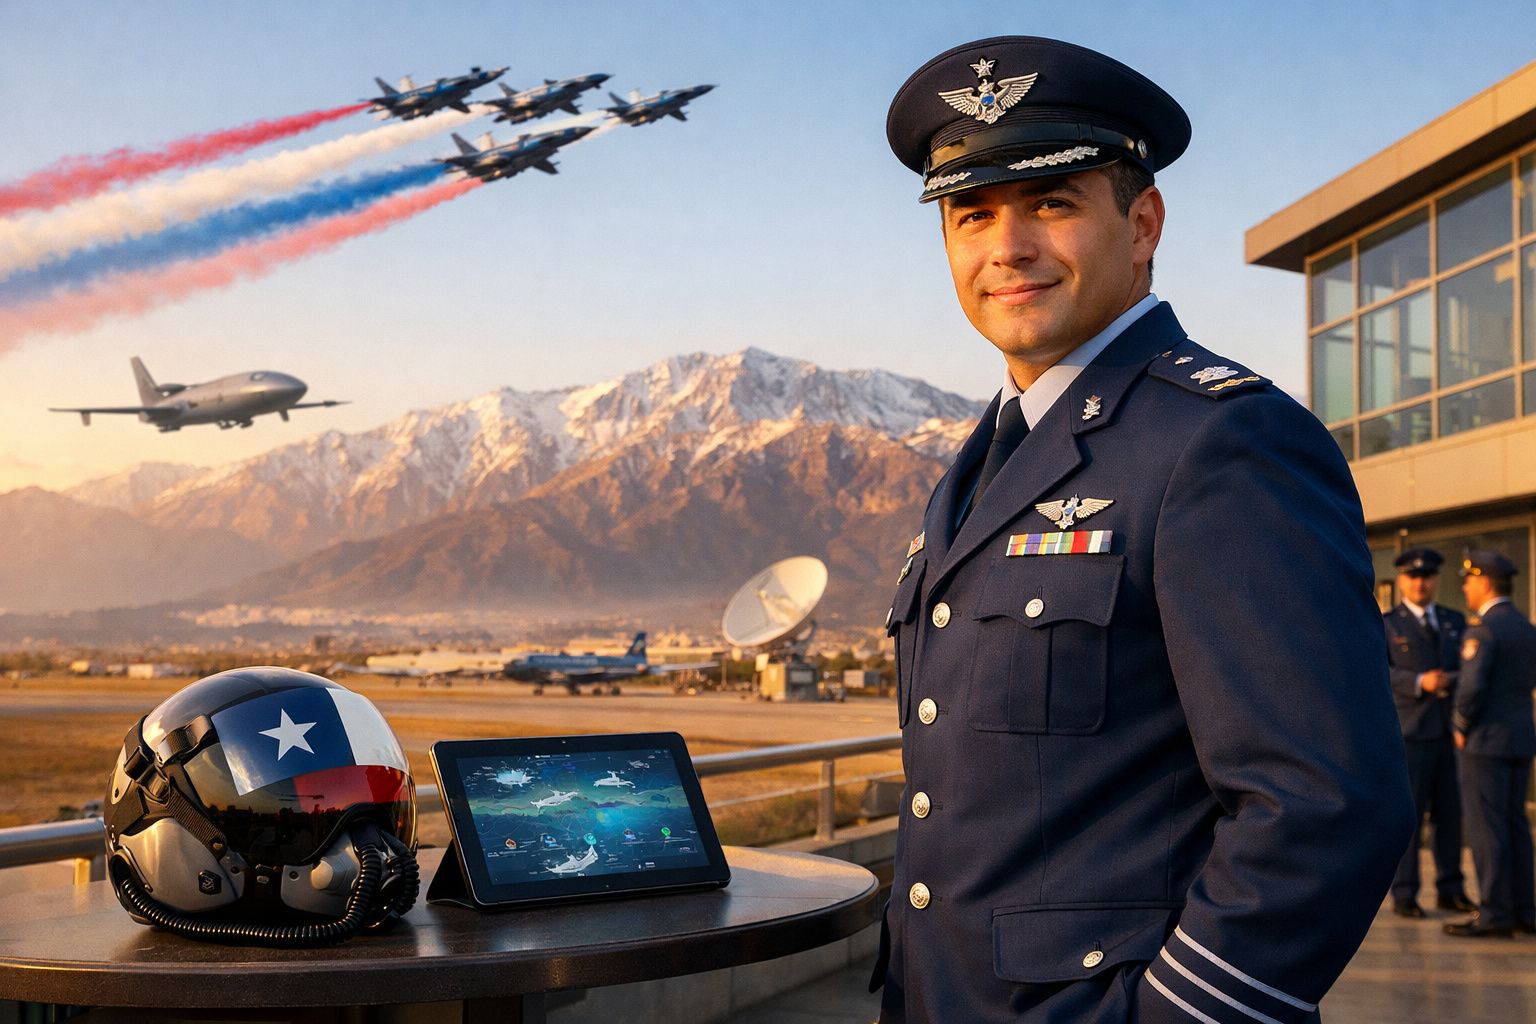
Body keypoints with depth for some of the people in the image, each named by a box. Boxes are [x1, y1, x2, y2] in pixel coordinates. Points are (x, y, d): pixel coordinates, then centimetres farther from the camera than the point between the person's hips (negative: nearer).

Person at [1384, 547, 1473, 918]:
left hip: (1451, 730, 4)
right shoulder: (1385, 625, 3)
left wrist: (1456, 680, -11)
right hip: (1409, 730, -4)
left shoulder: (1456, 622, 15)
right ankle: (1404, 894, 0)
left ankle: (1449, 890, 15)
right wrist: (1419, 682, -25)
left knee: (1449, 812, 6)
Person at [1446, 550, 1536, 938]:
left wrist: (1461, 728, -8)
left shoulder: (1482, 630, -15)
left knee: (1486, 828, -5)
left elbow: (1471, 688, -24)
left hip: (1486, 741, -9)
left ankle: (1495, 915, -4)